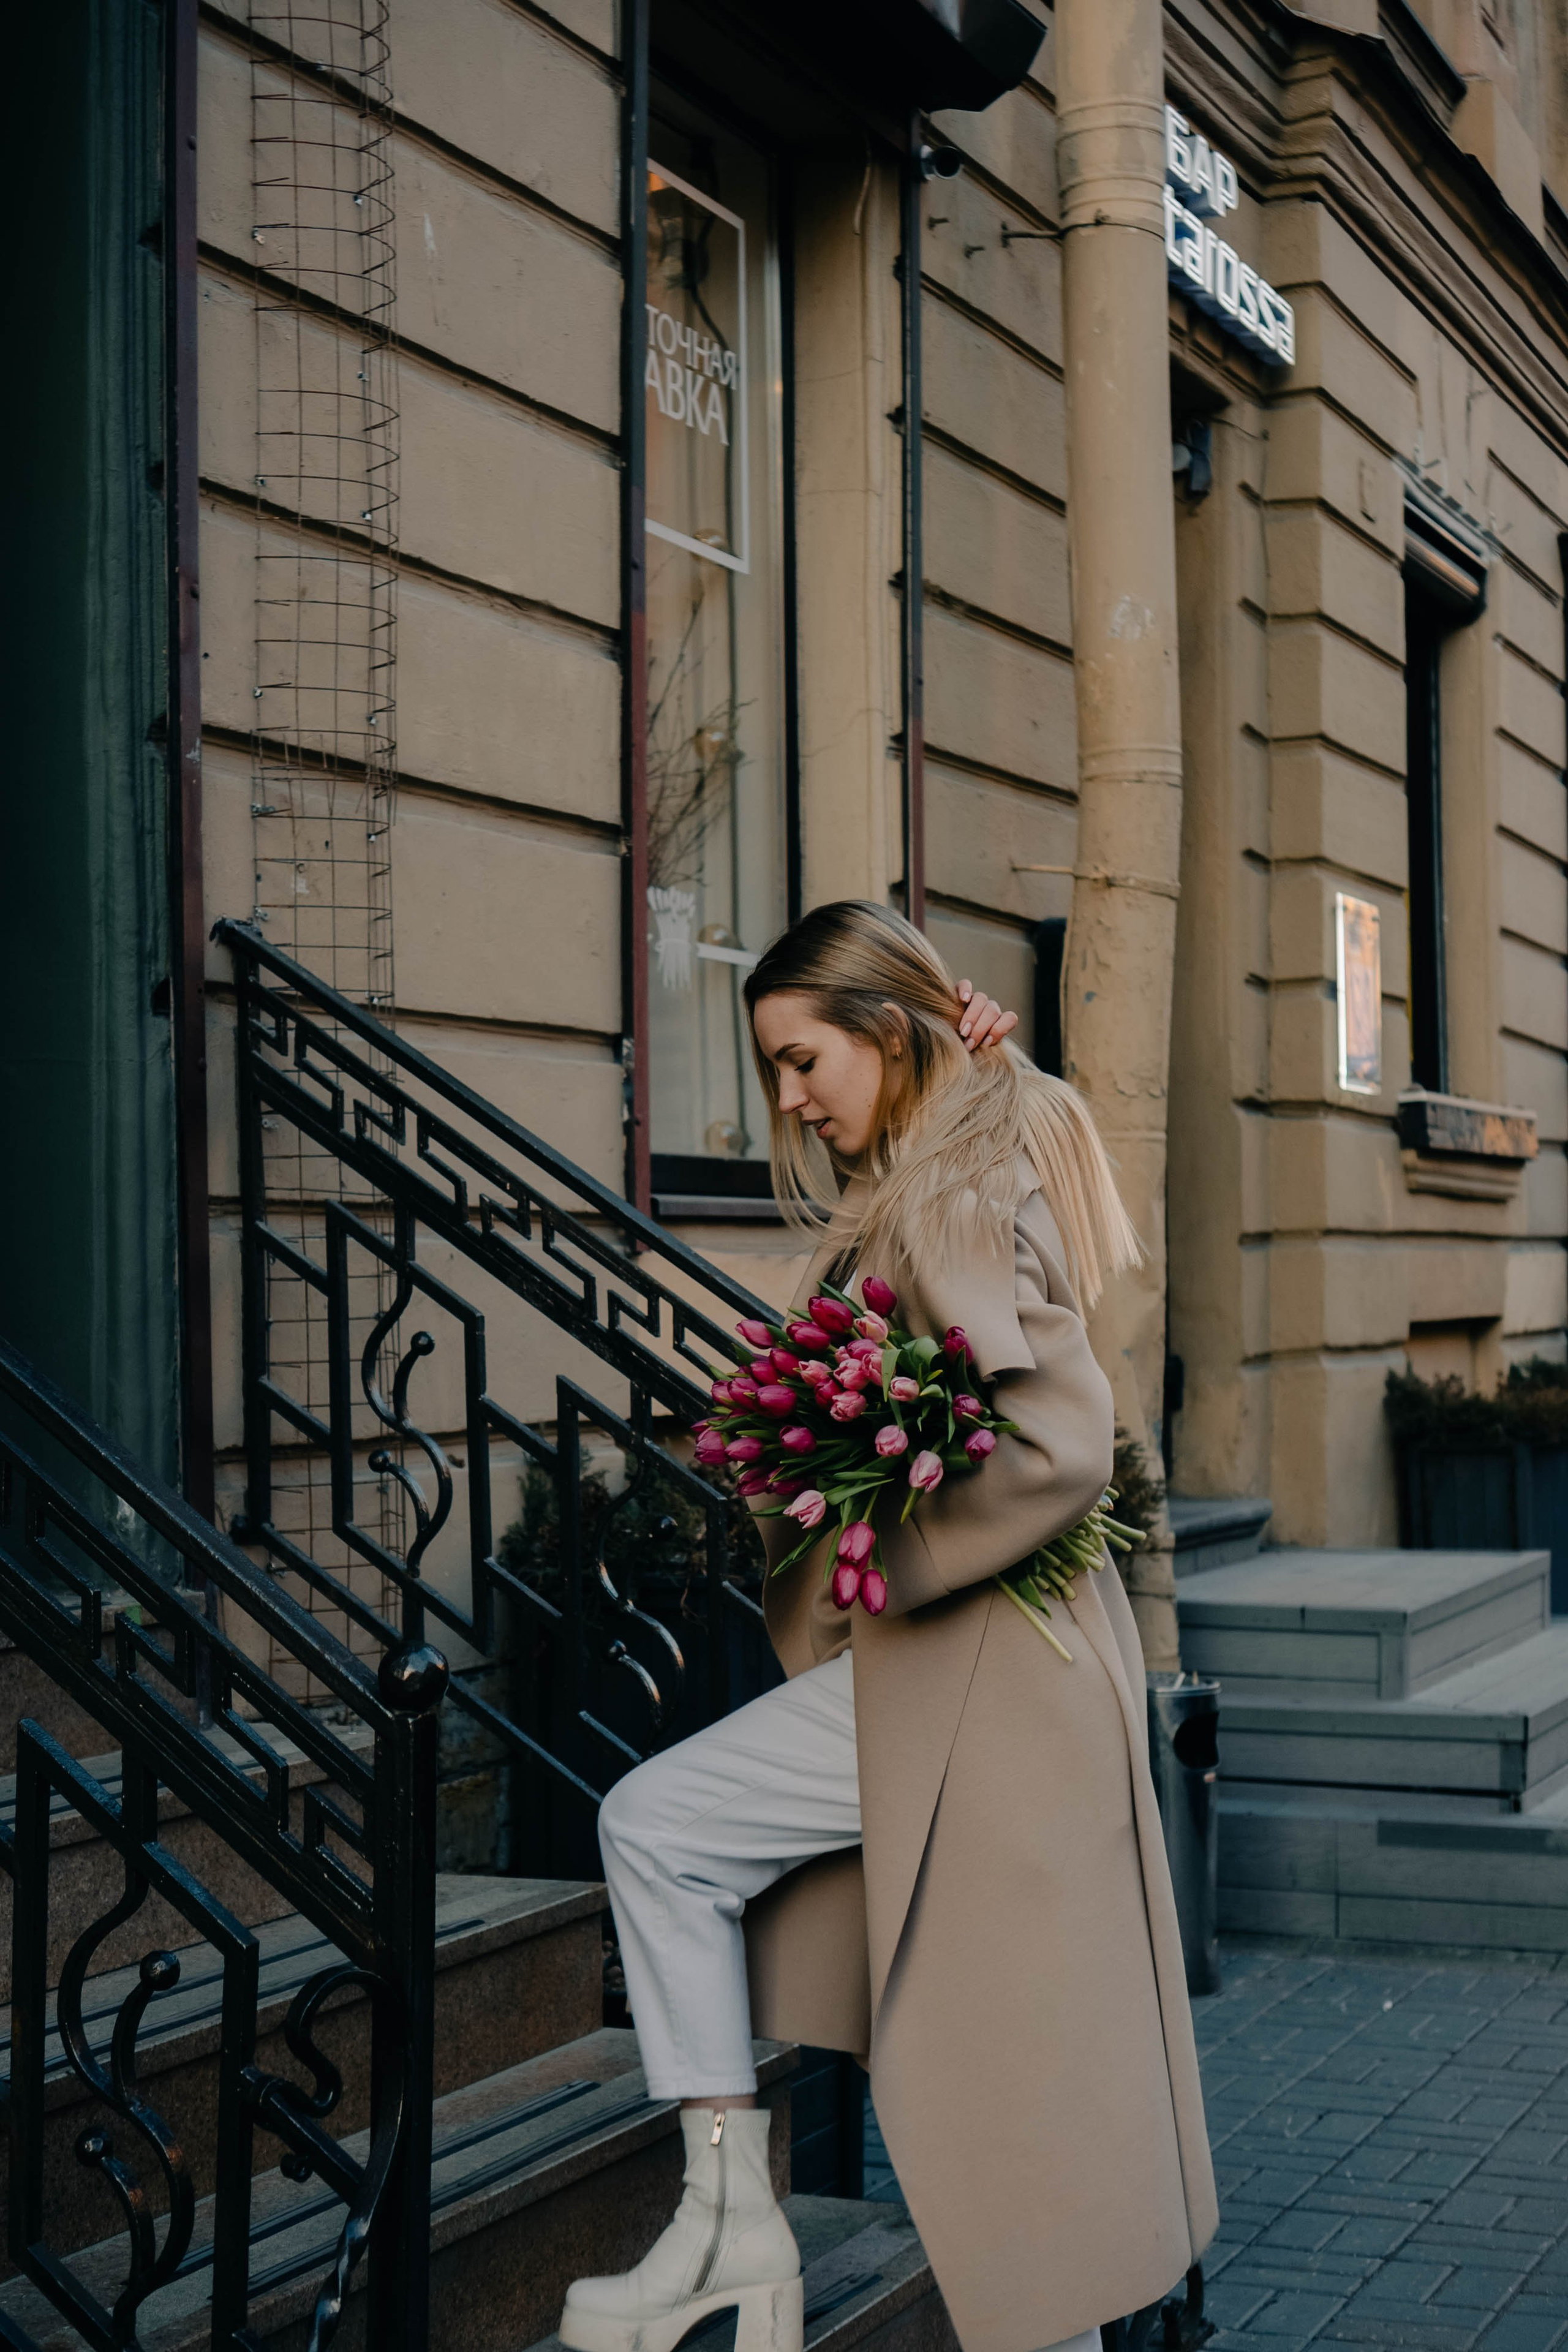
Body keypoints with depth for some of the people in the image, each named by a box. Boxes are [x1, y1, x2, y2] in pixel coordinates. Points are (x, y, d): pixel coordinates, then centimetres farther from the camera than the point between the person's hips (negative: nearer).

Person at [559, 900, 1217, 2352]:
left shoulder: (955, 1197, -15)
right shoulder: (922, 1184, 15)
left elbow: (1062, 1447, -24)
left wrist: (880, 1565, -16)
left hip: (967, 1669, -10)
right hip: (990, 1657, 10)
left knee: (659, 1827, -5)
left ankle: (729, 2220, 2)